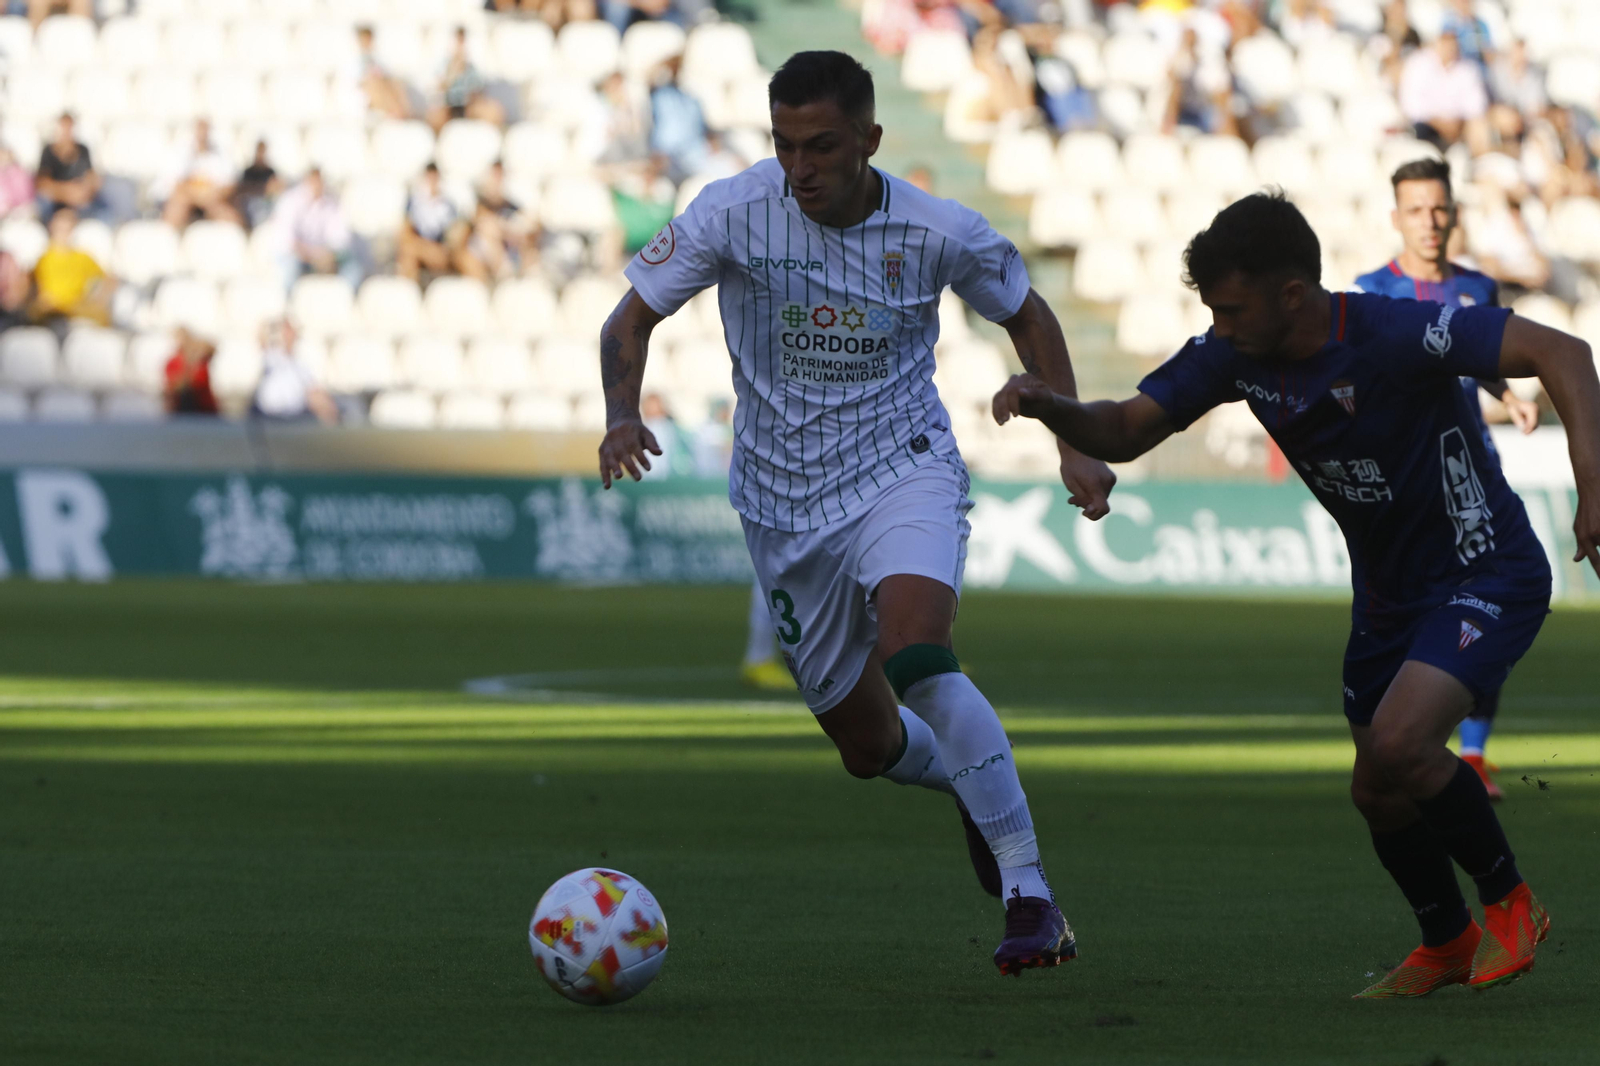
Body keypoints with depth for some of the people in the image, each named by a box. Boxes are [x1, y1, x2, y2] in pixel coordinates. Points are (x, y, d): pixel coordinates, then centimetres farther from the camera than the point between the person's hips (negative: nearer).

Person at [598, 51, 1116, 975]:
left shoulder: (937, 231, -12)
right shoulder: (737, 212, -12)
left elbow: (1025, 315, 8)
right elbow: (634, 316, -3)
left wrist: (1076, 445, 1)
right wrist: (624, 414, -23)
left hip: (904, 472, -3)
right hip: (785, 500, 3)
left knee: (914, 648, -33)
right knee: (868, 744, 9)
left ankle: (1030, 892, -28)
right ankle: (969, 772, 48)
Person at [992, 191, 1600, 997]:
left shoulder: (1394, 334, -28)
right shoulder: (1233, 354, -8)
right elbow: (1125, 431, -1)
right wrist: (1048, 405, -23)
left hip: (1487, 575, -8)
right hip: (1387, 590, 8)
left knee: (1398, 745, -26)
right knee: (1377, 793, 11)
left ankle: (1510, 904, -3)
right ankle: (1447, 944, 38)